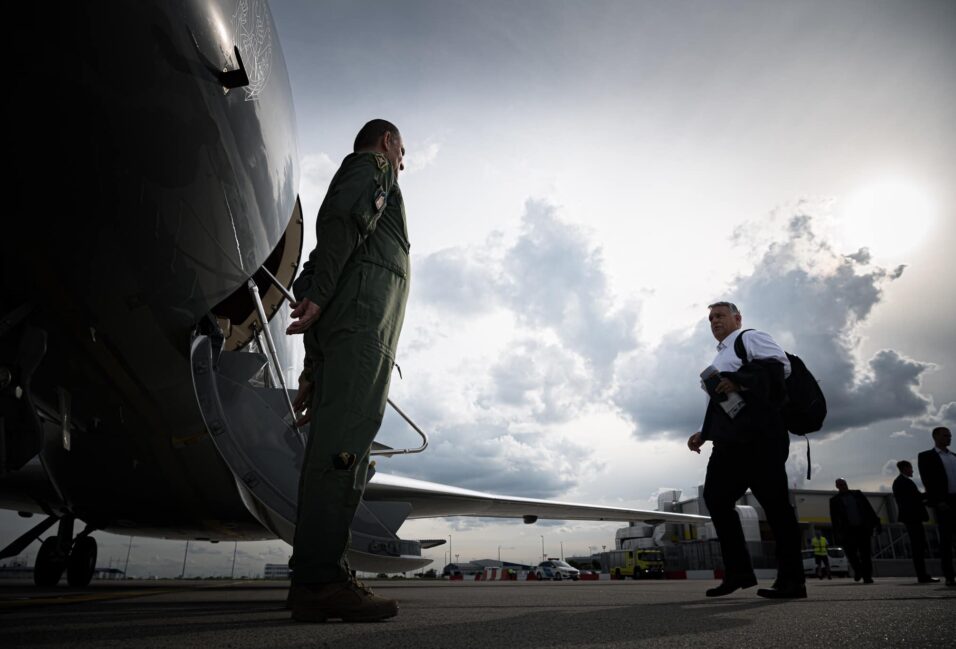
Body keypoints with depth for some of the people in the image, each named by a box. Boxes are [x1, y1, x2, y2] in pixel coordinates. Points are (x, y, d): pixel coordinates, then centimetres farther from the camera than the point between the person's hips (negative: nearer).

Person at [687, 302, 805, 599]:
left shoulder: (751, 338, 6)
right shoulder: (720, 359, 29)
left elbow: (781, 364, -12)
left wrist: (740, 381, -22)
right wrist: (703, 433, 17)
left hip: (758, 433, -9)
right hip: (730, 439, 9)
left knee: (773, 500, -5)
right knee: (715, 497, 1)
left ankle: (792, 579, 2)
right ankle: (738, 571, 7)